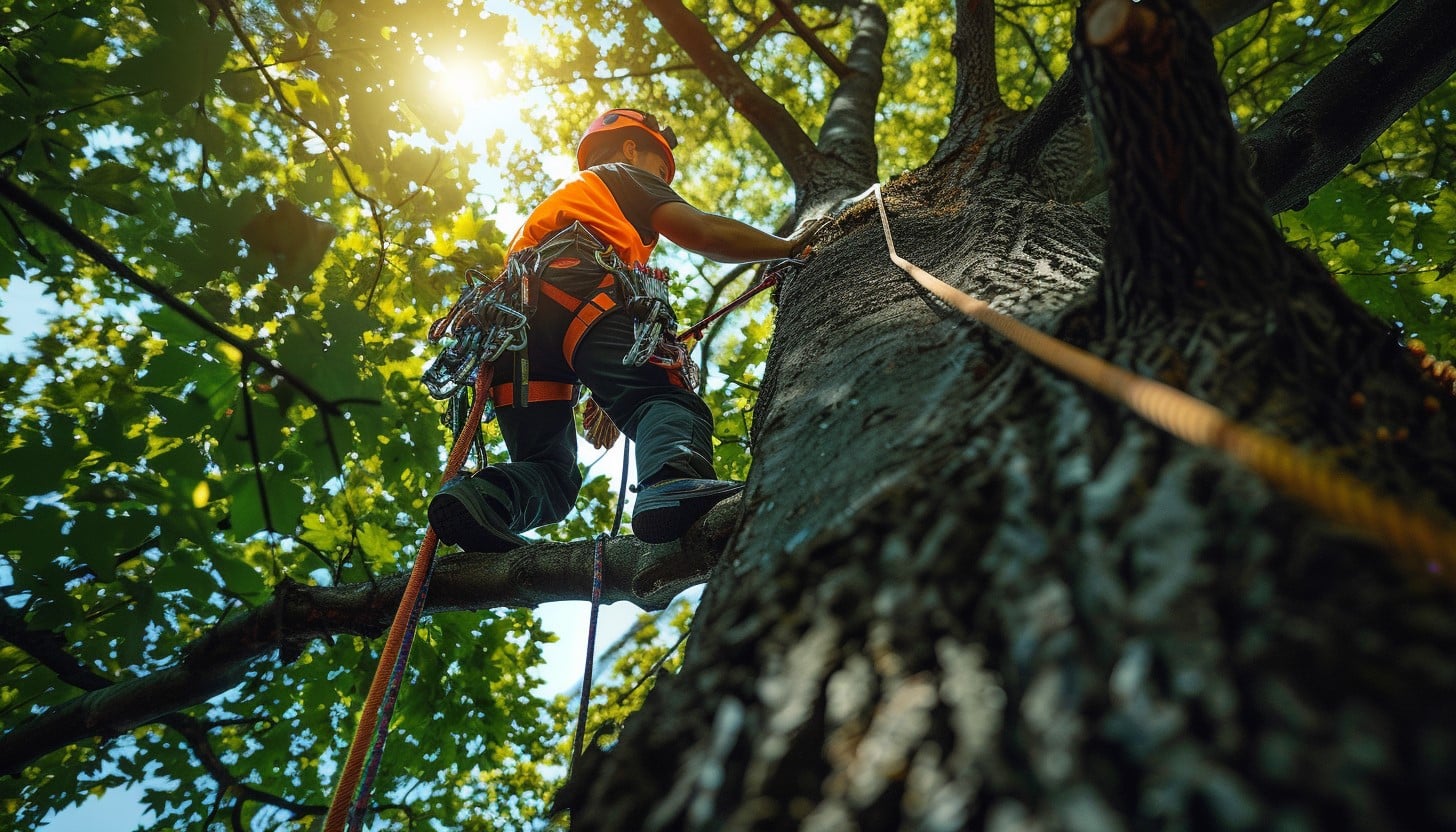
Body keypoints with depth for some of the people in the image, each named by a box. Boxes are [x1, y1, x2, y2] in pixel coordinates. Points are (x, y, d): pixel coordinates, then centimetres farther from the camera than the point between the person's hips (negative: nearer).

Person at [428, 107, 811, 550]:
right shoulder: (625, 175, 28)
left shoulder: (555, 199, 48)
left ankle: (482, 495, -26)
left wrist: (591, 402, 34)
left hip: (509, 317, 7)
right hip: (577, 291, -6)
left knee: (548, 472, 4)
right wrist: (788, 247, 20)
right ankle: (674, 482, -54)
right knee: (666, 400, -23)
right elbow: (703, 232, 11)